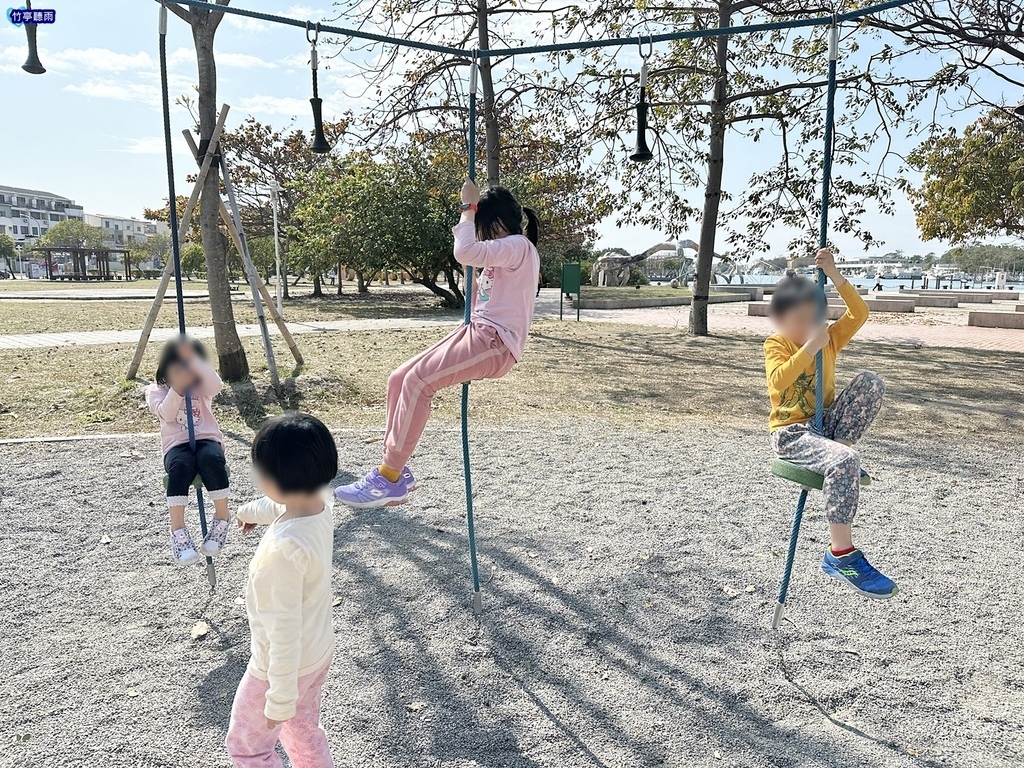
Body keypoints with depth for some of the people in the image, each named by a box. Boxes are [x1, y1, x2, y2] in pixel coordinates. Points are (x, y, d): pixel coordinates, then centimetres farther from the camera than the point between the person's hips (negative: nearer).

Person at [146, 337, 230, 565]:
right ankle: (178, 529, -30)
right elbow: (166, 413, -10)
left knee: (212, 460, -36)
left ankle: (221, 517, -20)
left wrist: (193, 358, -21)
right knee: (179, 466, -36)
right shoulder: (156, 391, 10)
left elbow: (216, 384, -15)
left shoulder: (202, 387, 11)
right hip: (177, 444, 0)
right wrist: (177, 389, -22)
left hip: (207, 439, 0)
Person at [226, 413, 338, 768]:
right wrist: (250, 510, 36)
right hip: (318, 651, 8)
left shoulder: (283, 548, -37)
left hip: (284, 664, -8)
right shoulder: (321, 505, -11)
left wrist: (280, 699, -19)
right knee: (306, 735, 28)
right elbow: (278, 507, 14)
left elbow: (284, 627, -30)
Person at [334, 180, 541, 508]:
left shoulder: (518, 246, -7)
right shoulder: (504, 253, 25)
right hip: (478, 332, 10)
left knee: (418, 380, -25)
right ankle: (394, 469, 2)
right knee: (399, 378, -1)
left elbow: (465, 253, -24)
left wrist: (469, 208, -11)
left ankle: (389, 480, -18)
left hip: (497, 342, -10)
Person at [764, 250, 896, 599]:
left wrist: (834, 275, -11)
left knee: (870, 382, -16)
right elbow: (778, 381, -26)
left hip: (826, 425, 6)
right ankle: (840, 555, -27)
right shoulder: (776, 345, -6)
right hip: (791, 433, -6)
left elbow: (859, 313, -6)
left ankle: (840, 450, -13)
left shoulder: (829, 338, 9)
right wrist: (810, 346, -28)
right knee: (845, 461, -36)